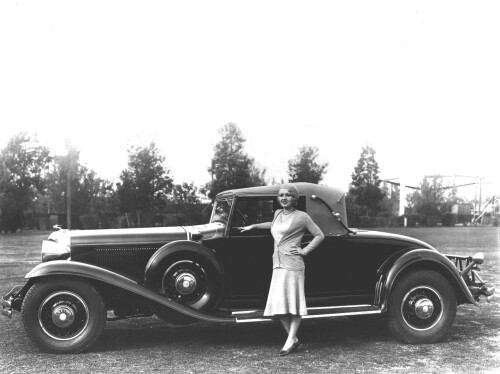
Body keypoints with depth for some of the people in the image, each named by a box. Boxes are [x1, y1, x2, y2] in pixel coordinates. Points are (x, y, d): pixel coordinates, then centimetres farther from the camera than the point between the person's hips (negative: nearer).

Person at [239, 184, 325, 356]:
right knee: (278, 305, 3)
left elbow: (319, 235, 1)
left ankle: (290, 340, 0)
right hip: (277, 265, 7)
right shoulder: (278, 213, 17)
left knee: (294, 303, -4)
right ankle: (294, 340, 12)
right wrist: (253, 226, 38)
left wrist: (305, 251, -6)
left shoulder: (302, 216, -1)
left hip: (293, 265, -7)